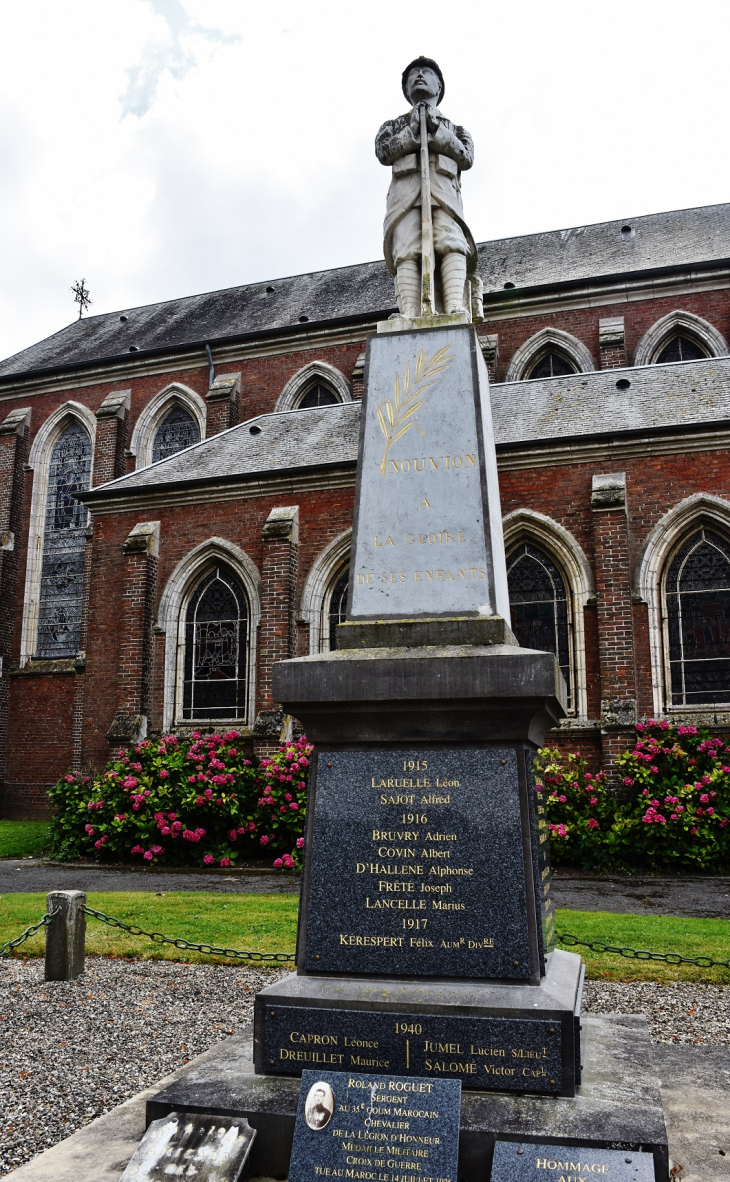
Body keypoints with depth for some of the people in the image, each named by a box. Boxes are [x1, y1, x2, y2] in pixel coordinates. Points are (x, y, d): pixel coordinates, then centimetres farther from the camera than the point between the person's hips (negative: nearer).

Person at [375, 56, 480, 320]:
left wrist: (436, 128, 2)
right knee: (407, 250, -26)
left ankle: (455, 307, -45)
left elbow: (466, 157, 11)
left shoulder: (455, 129, 33)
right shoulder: (394, 125, 33)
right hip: (406, 192, 0)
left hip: (444, 193, 1)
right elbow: (383, 152, 11)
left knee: (451, 243, -28)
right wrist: (412, 130, 2)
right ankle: (409, 316, -41)